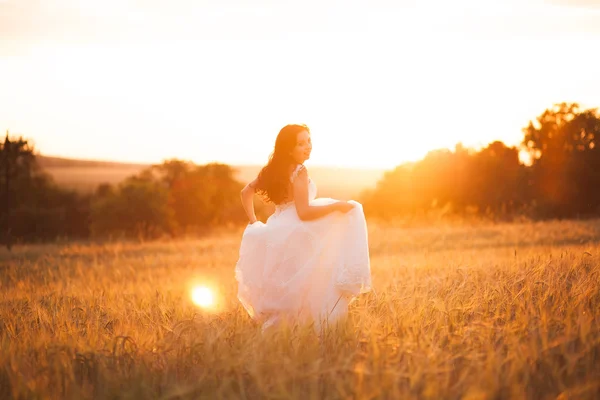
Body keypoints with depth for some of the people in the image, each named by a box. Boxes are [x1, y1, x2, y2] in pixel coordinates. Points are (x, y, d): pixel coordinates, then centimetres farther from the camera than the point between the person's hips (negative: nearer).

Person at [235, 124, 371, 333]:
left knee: (279, 290, 20)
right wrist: (337, 206, -14)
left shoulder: (275, 170, 11)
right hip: (292, 238, -9)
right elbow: (304, 212, -22)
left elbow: (246, 192, 18)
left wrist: (253, 222, 17)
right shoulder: (299, 172, -14)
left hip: (276, 236, 9)